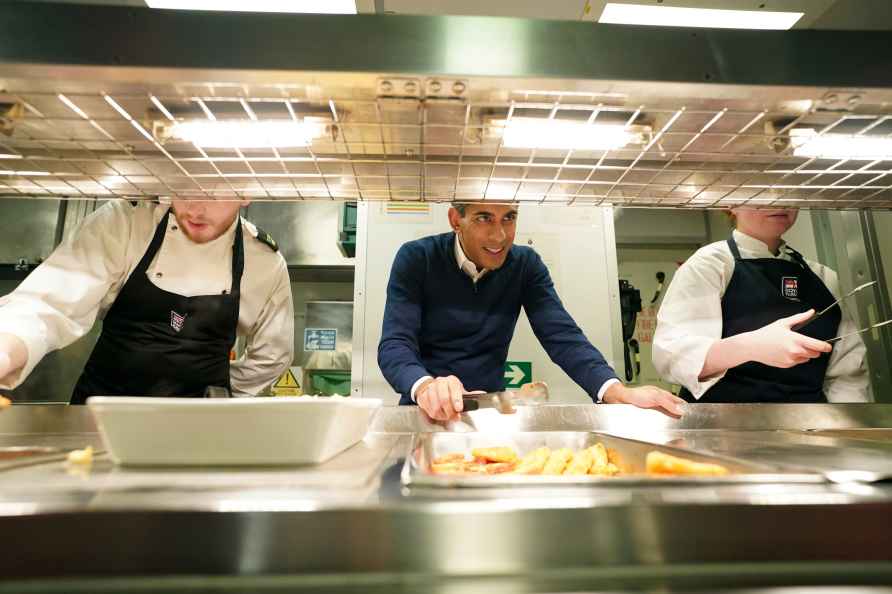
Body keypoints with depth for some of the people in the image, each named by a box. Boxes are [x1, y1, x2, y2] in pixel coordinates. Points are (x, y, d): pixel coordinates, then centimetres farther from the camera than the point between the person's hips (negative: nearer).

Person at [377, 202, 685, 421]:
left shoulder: (526, 264, -2)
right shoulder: (416, 259, -10)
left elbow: (562, 336, -9)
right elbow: (395, 345, -17)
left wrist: (617, 391, -27)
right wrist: (426, 387, -39)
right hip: (427, 414, -1)